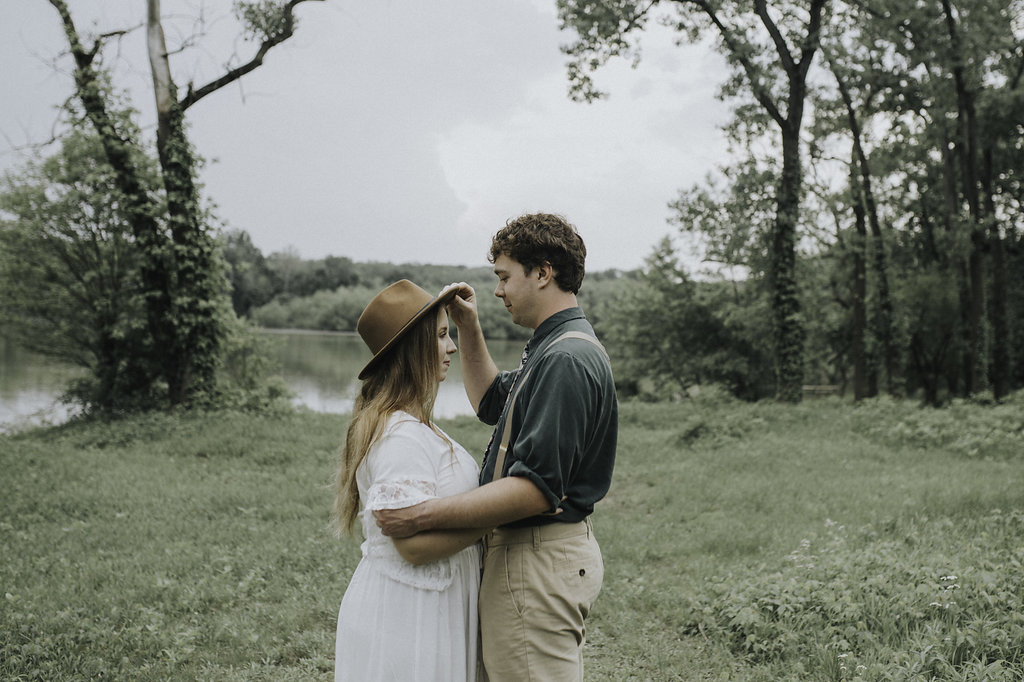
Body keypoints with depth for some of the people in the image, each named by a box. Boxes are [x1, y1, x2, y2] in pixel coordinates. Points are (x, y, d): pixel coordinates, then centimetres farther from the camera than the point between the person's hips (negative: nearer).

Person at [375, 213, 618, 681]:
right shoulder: (552, 348, 14)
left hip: (538, 560, -11)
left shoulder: (566, 359, -21)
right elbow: (492, 403, 30)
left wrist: (423, 516, -27)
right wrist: (469, 330, 17)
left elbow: (535, 490, -27)